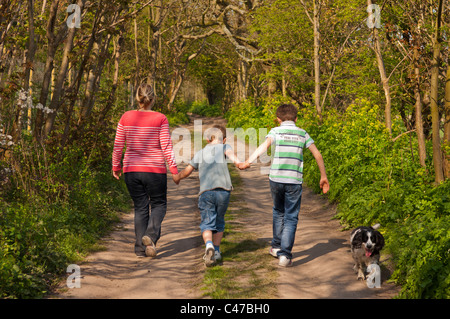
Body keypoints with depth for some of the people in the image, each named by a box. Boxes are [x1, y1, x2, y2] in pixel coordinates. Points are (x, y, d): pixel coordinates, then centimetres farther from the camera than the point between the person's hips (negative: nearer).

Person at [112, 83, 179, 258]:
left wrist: (116, 166, 16)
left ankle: (141, 247, 8)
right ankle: (151, 235, -11)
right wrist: (174, 169, -5)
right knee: (158, 204, 13)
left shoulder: (126, 117, 0)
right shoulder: (160, 119, -8)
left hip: (131, 171, 3)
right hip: (155, 171, -3)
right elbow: (166, 147, -10)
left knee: (140, 208, 11)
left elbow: (118, 145, 4)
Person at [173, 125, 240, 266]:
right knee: (219, 221, 18)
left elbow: (186, 171, 22)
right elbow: (230, 153, -10)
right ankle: (216, 251, 20)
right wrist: (238, 162, -26)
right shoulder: (223, 147, 14)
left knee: (207, 223, -4)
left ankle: (209, 246, -30)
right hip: (223, 190, 0)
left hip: (205, 192, 0)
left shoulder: (200, 153, 19)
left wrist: (177, 178, 40)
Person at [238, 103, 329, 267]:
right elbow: (317, 155, 8)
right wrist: (323, 177, 17)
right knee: (291, 218, 4)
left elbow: (264, 146, -16)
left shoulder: (276, 131, 3)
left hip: (276, 178, 0)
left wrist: (248, 162, -23)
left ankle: (277, 246, 32)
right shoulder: (302, 133, 9)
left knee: (278, 211, 22)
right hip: (295, 181, 0)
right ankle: (285, 255, -6)